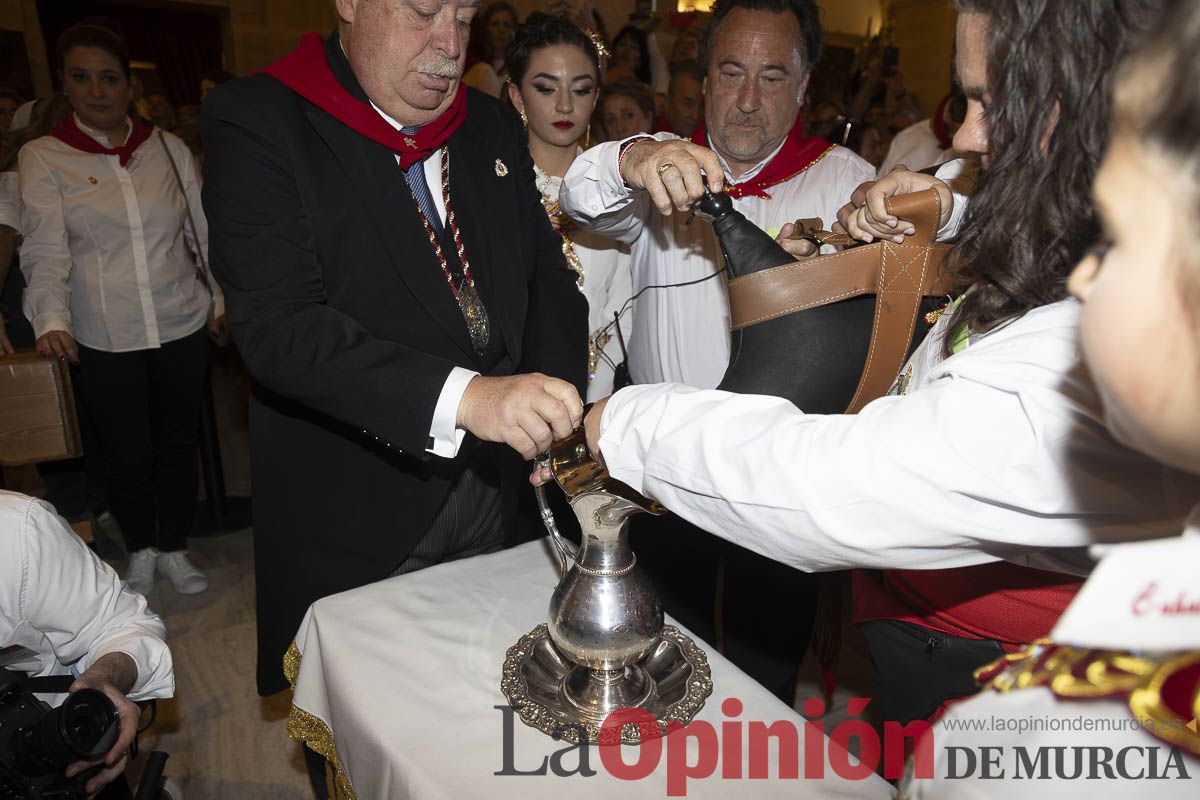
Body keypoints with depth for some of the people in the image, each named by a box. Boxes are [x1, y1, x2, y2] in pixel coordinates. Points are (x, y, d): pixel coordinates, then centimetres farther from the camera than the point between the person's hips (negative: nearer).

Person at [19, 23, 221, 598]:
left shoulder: (168, 149, 5)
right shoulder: (43, 158, 0)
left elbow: (205, 231, 10)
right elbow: (45, 252, -9)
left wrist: (223, 297, 6)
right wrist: (51, 319, -23)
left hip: (182, 328, 2)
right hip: (105, 341, -1)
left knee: (179, 445, 11)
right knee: (128, 459, 8)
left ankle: (173, 547, 31)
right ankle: (140, 550, 33)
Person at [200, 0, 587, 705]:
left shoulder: (495, 128, 6)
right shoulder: (255, 123, -13)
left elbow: (547, 271, 7)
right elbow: (277, 325, -24)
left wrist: (552, 405, -12)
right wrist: (463, 396, -36)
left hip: (491, 481, 5)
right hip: (352, 511, -5)